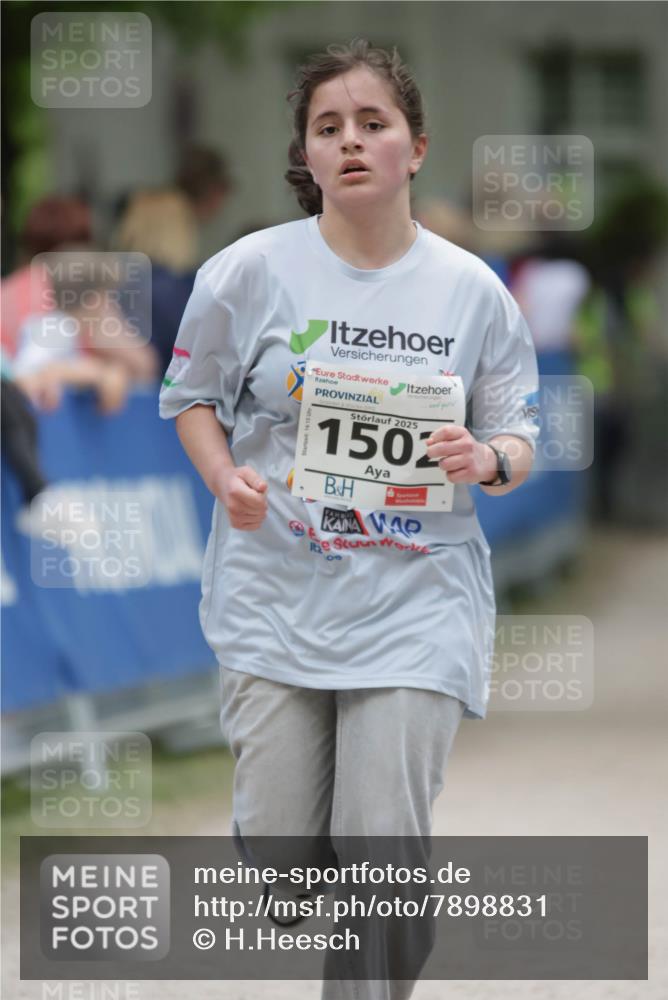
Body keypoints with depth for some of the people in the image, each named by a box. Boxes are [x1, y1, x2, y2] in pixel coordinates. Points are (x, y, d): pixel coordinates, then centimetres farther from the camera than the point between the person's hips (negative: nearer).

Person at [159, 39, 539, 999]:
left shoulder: (471, 289, 0)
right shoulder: (248, 272, -3)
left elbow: (517, 439, 8)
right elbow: (193, 396, 10)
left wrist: (486, 460, -15)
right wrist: (226, 479, -9)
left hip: (415, 604, 0)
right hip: (275, 593, 0)